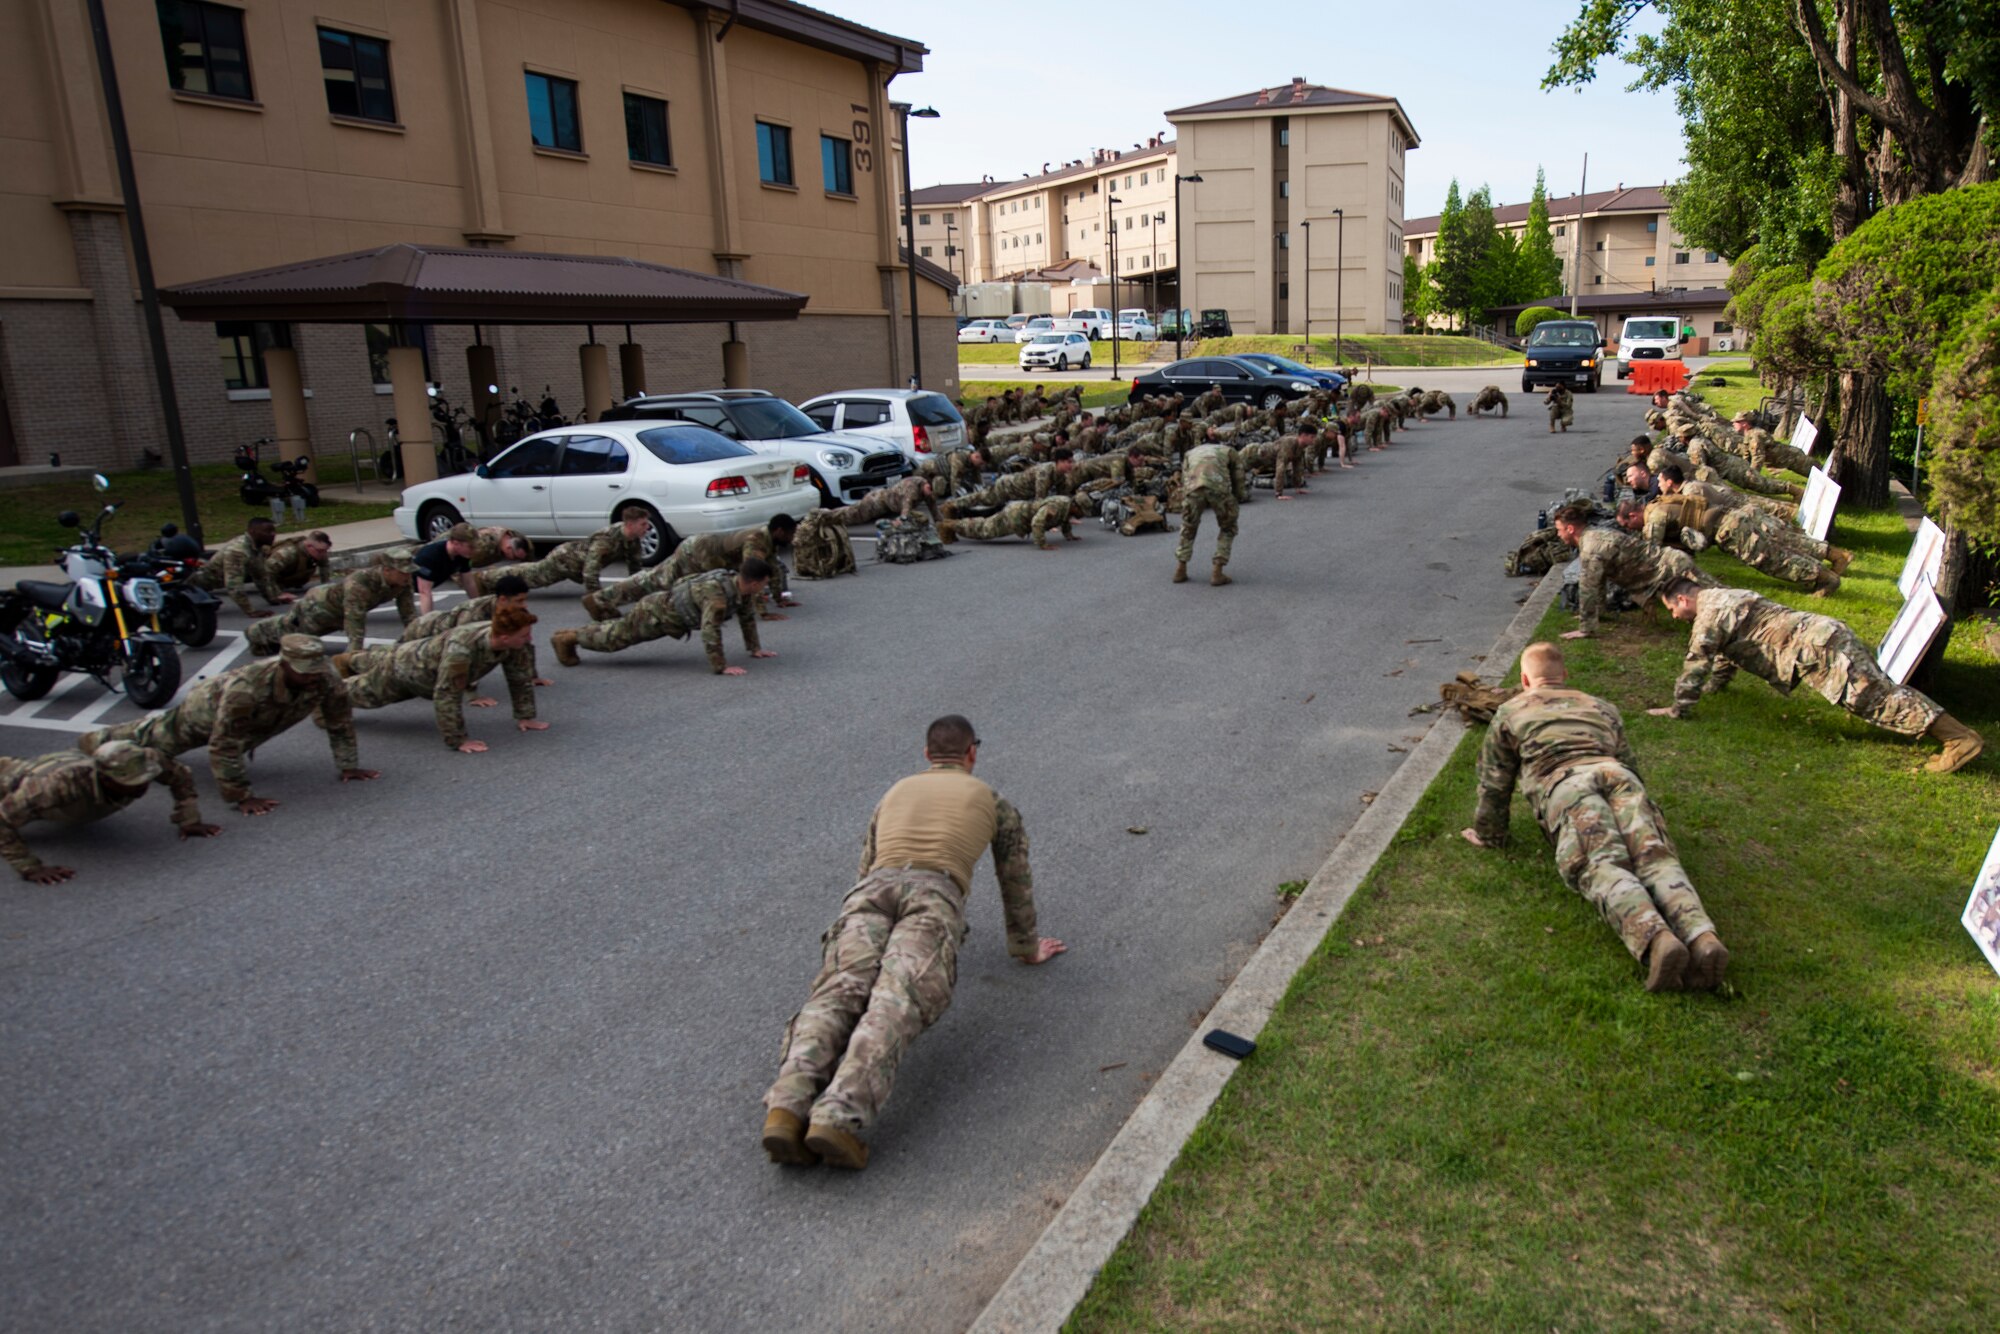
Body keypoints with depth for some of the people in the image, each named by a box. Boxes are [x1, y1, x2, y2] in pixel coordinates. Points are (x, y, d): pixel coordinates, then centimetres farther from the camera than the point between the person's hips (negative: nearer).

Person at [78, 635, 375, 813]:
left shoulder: (325, 680, -36)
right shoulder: (246, 688, -50)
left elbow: (340, 723, -19)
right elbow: (224, 747, -42)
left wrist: (348, 766, -18)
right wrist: (240, 798, -39)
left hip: (256, 724, 5)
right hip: (206, 705, -5)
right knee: (152, 743, 17)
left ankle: (155, 724, 59)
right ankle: (97, 739, 50)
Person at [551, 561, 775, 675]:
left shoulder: (743, 587, -12)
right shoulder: (716, 593, -40)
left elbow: (747, 616, 4)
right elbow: (710, 630, -44)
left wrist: (754, 648, 3)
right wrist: (720, 667, -41)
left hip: (675, 614, 9)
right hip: (658, 612, -8)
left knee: (619, 629, 26)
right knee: (615, 637, 10)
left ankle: (572, 636, 44)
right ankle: (566, 638, 29)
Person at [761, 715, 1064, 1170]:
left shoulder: (894, 793, 38)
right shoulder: (994, 802, 31)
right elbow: (1016, 882, 38)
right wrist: (1025, 947, 53)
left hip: (870, 892, 3)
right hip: (934, 898, -3)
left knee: (837, 994, -18)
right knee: (894, 1006, -22)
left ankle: (789, 1105, -45)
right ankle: (840, 1116, -47)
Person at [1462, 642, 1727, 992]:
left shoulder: (1509, 713, 29)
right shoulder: (1600, 706, 41)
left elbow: (1494, 783, 27)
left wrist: (1489, 836, 38)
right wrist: (1636, 808, 62)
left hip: (1563, 783, -4)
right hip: (1618, 775, 4)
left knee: (1604, 867, -24)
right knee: (1656, 859, -16)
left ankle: (1655, 939, -52)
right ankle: (1700, 935, -46)